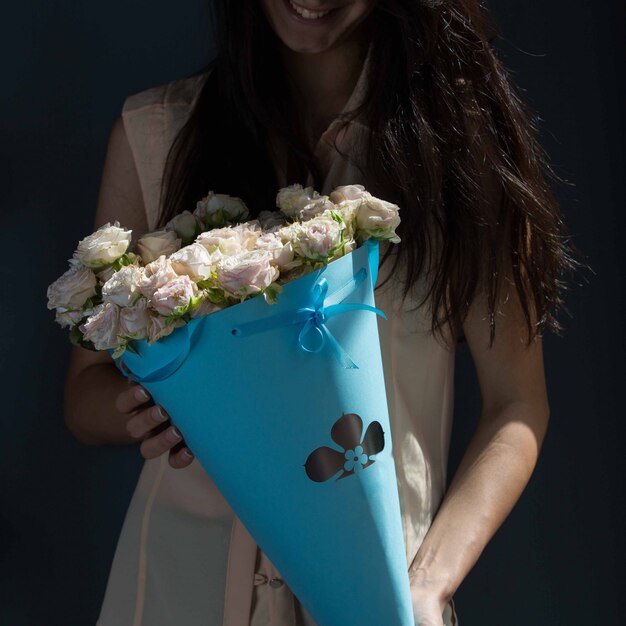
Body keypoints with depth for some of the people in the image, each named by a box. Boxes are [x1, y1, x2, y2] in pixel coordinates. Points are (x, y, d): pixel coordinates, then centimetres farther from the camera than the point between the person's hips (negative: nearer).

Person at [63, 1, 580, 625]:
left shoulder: (461, 130, -8)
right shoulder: (152, 131, -5)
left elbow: (516, 405, -7)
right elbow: (85, 393, 0)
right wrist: (147, 406, -21)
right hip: (184, 576, 1)